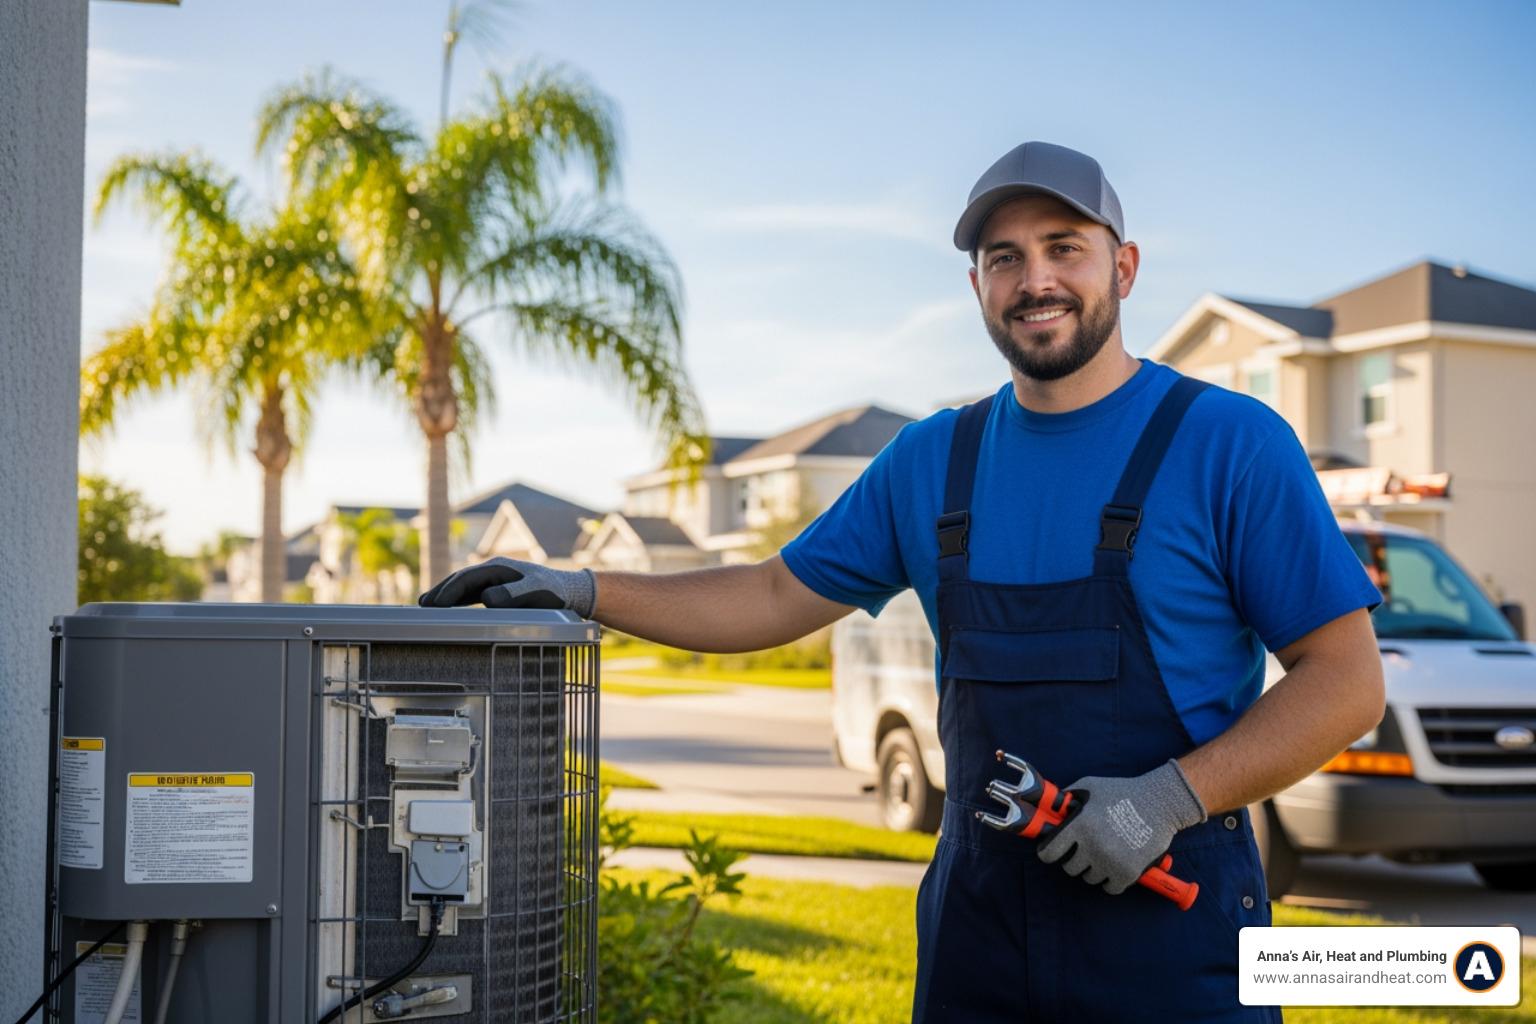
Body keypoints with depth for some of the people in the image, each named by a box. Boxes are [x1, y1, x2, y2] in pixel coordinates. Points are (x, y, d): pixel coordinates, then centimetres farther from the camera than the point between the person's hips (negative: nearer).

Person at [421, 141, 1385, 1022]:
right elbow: (775, 598, 15)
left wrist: (1170, 797, -18)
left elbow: (1348, 681, -8)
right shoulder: (932, 462, 8)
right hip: (979, 917, 4)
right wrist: (584, 590, 6)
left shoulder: (1231, 444, -7)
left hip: (1171, 916, -4)